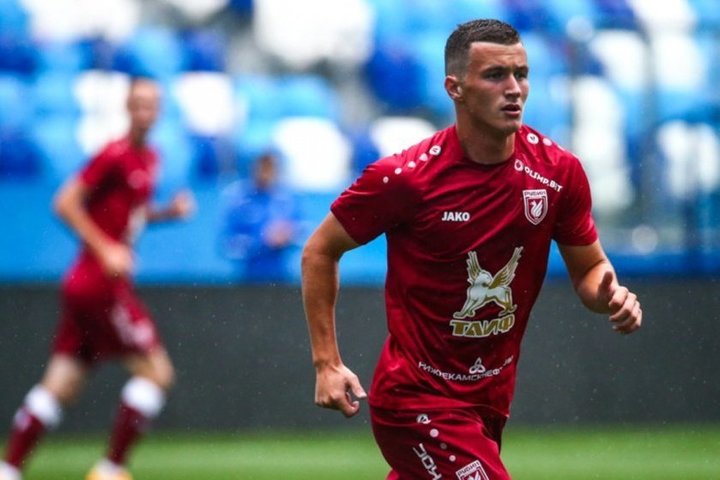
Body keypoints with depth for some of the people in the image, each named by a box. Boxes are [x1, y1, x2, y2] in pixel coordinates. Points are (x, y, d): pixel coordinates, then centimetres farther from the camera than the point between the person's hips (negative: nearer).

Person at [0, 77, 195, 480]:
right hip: (102, 286, -9)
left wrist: (169, 212, 9)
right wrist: (106, 249, -19)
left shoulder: (150, 158, 14)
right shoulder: (115, 156, -13)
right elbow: (66, 204, -15)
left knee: (61, 384, 6)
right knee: (157, 371, -7)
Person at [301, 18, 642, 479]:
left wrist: (610, 295, -16)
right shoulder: (405, 177, -17)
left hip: (492, 400, 6)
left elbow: (588, 267, 8)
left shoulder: (559, 171, -5)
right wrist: (327, 363, -9)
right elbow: (320, 251, -4)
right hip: (417, 401, -5)